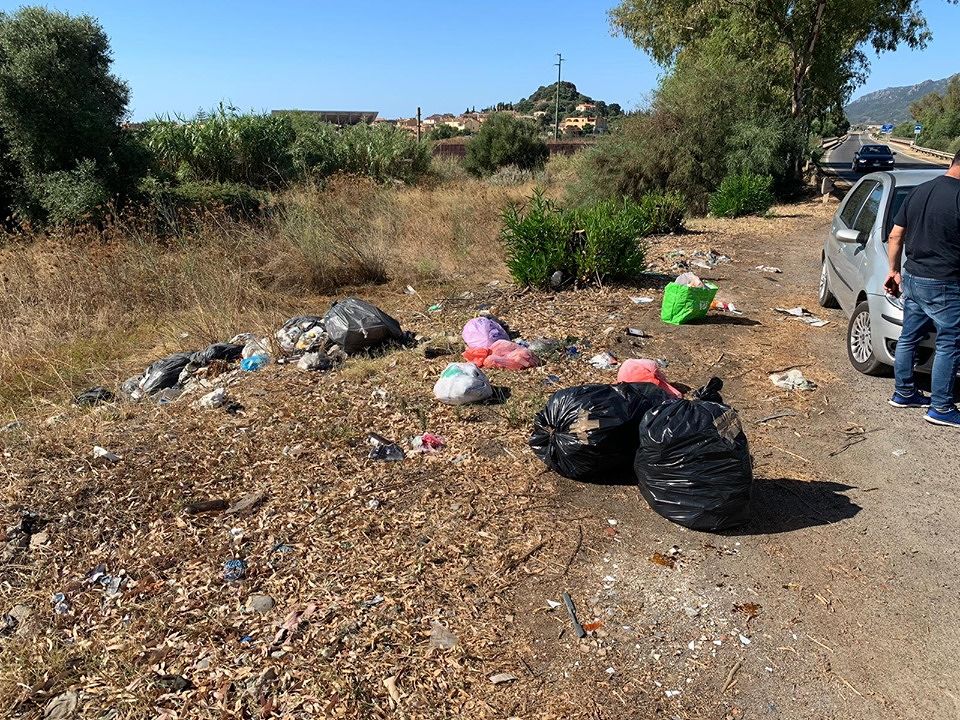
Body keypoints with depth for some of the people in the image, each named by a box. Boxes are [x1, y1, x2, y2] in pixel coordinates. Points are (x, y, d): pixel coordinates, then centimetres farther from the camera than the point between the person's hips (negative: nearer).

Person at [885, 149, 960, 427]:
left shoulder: (918, 192, 8)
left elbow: (895, 237, 12)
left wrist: (894, 271, 20)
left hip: (911, 278, 8)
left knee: (908, 338, 17)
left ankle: (903, 393, 28)